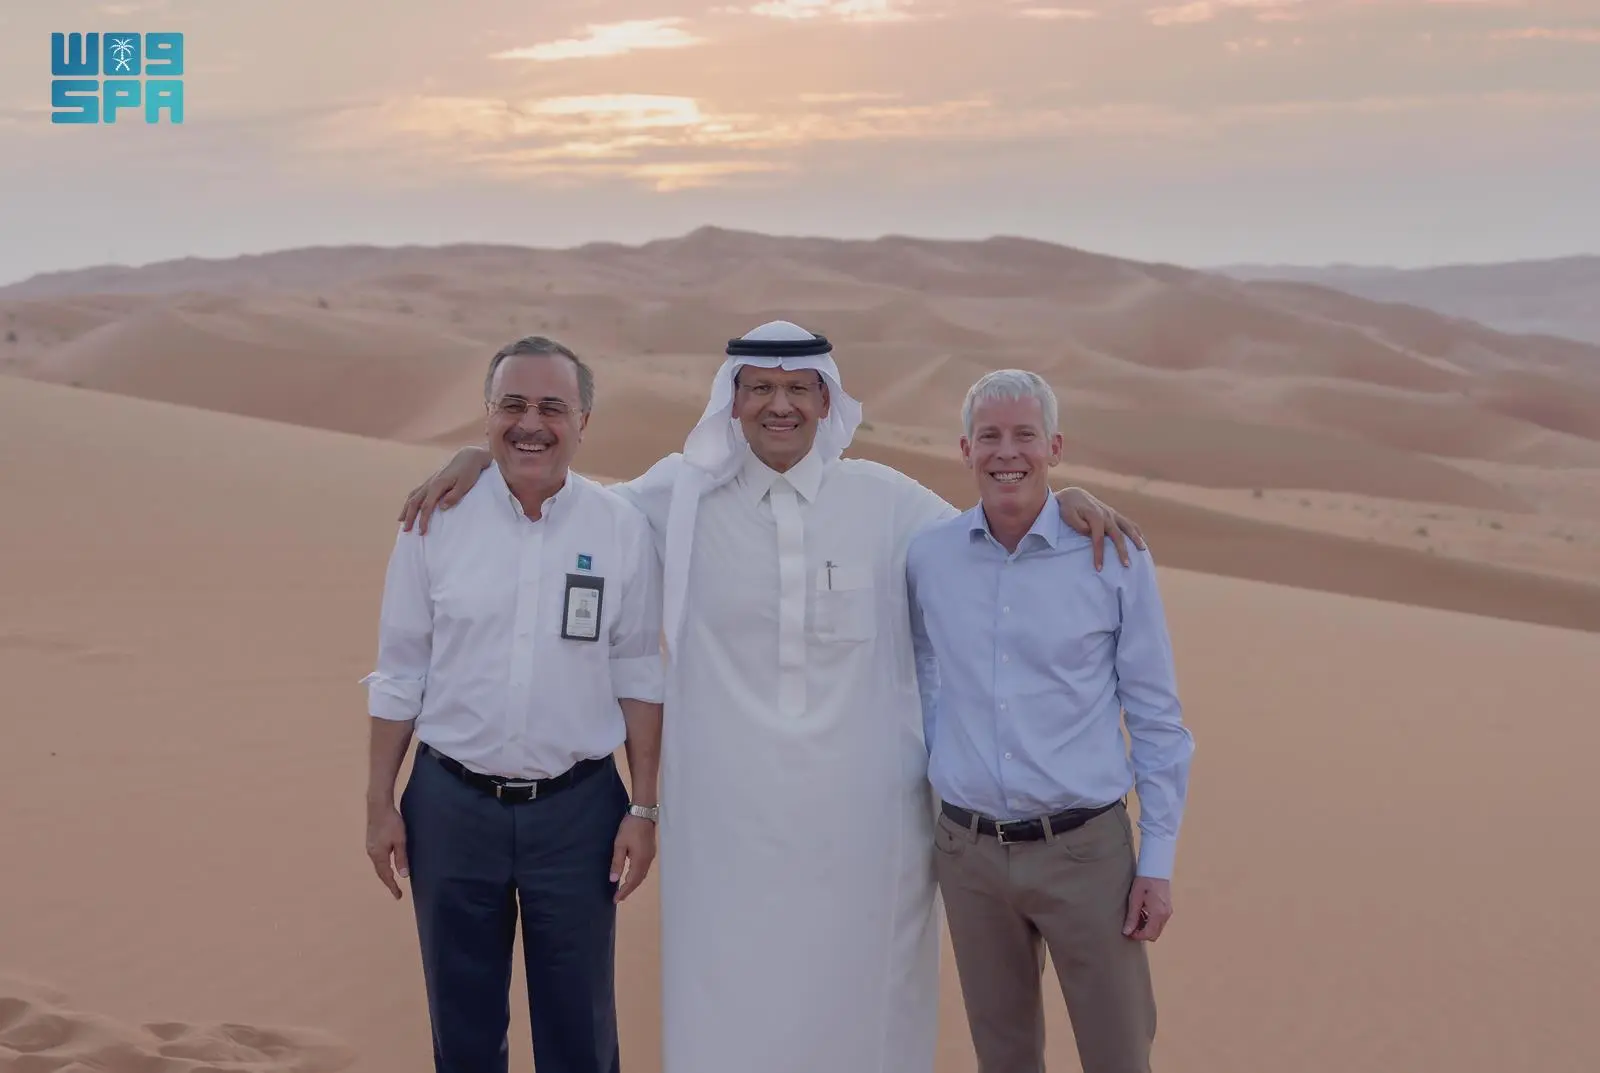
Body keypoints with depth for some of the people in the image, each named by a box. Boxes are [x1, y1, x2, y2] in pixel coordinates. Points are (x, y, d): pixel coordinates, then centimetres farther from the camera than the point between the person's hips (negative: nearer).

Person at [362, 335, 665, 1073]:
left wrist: (643, 806, 0)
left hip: (578, 807, 0)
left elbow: (637, 674, 1)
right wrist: (380, 803, 2)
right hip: (451, 803, 1)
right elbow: (399, 673, 1)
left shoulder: (622, 528, -5)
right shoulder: (438, 518, -4)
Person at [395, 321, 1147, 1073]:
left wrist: (1066, 499, -6)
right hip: (727, 811, 0)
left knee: (855, 997, 13)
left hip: (860, 811, 0)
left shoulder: (886, 501, 1)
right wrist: (479, 458, 1)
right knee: (730, 1005, 10)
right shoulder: (682, 496, 1)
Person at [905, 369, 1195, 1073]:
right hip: (968, 851, 2)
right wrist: (916, 817, 12)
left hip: (1085, 849, -2)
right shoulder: (927, 558, 0)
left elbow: (1156, 718, -2)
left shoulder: (1115, 557, -6)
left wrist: (1158, 862, -4)